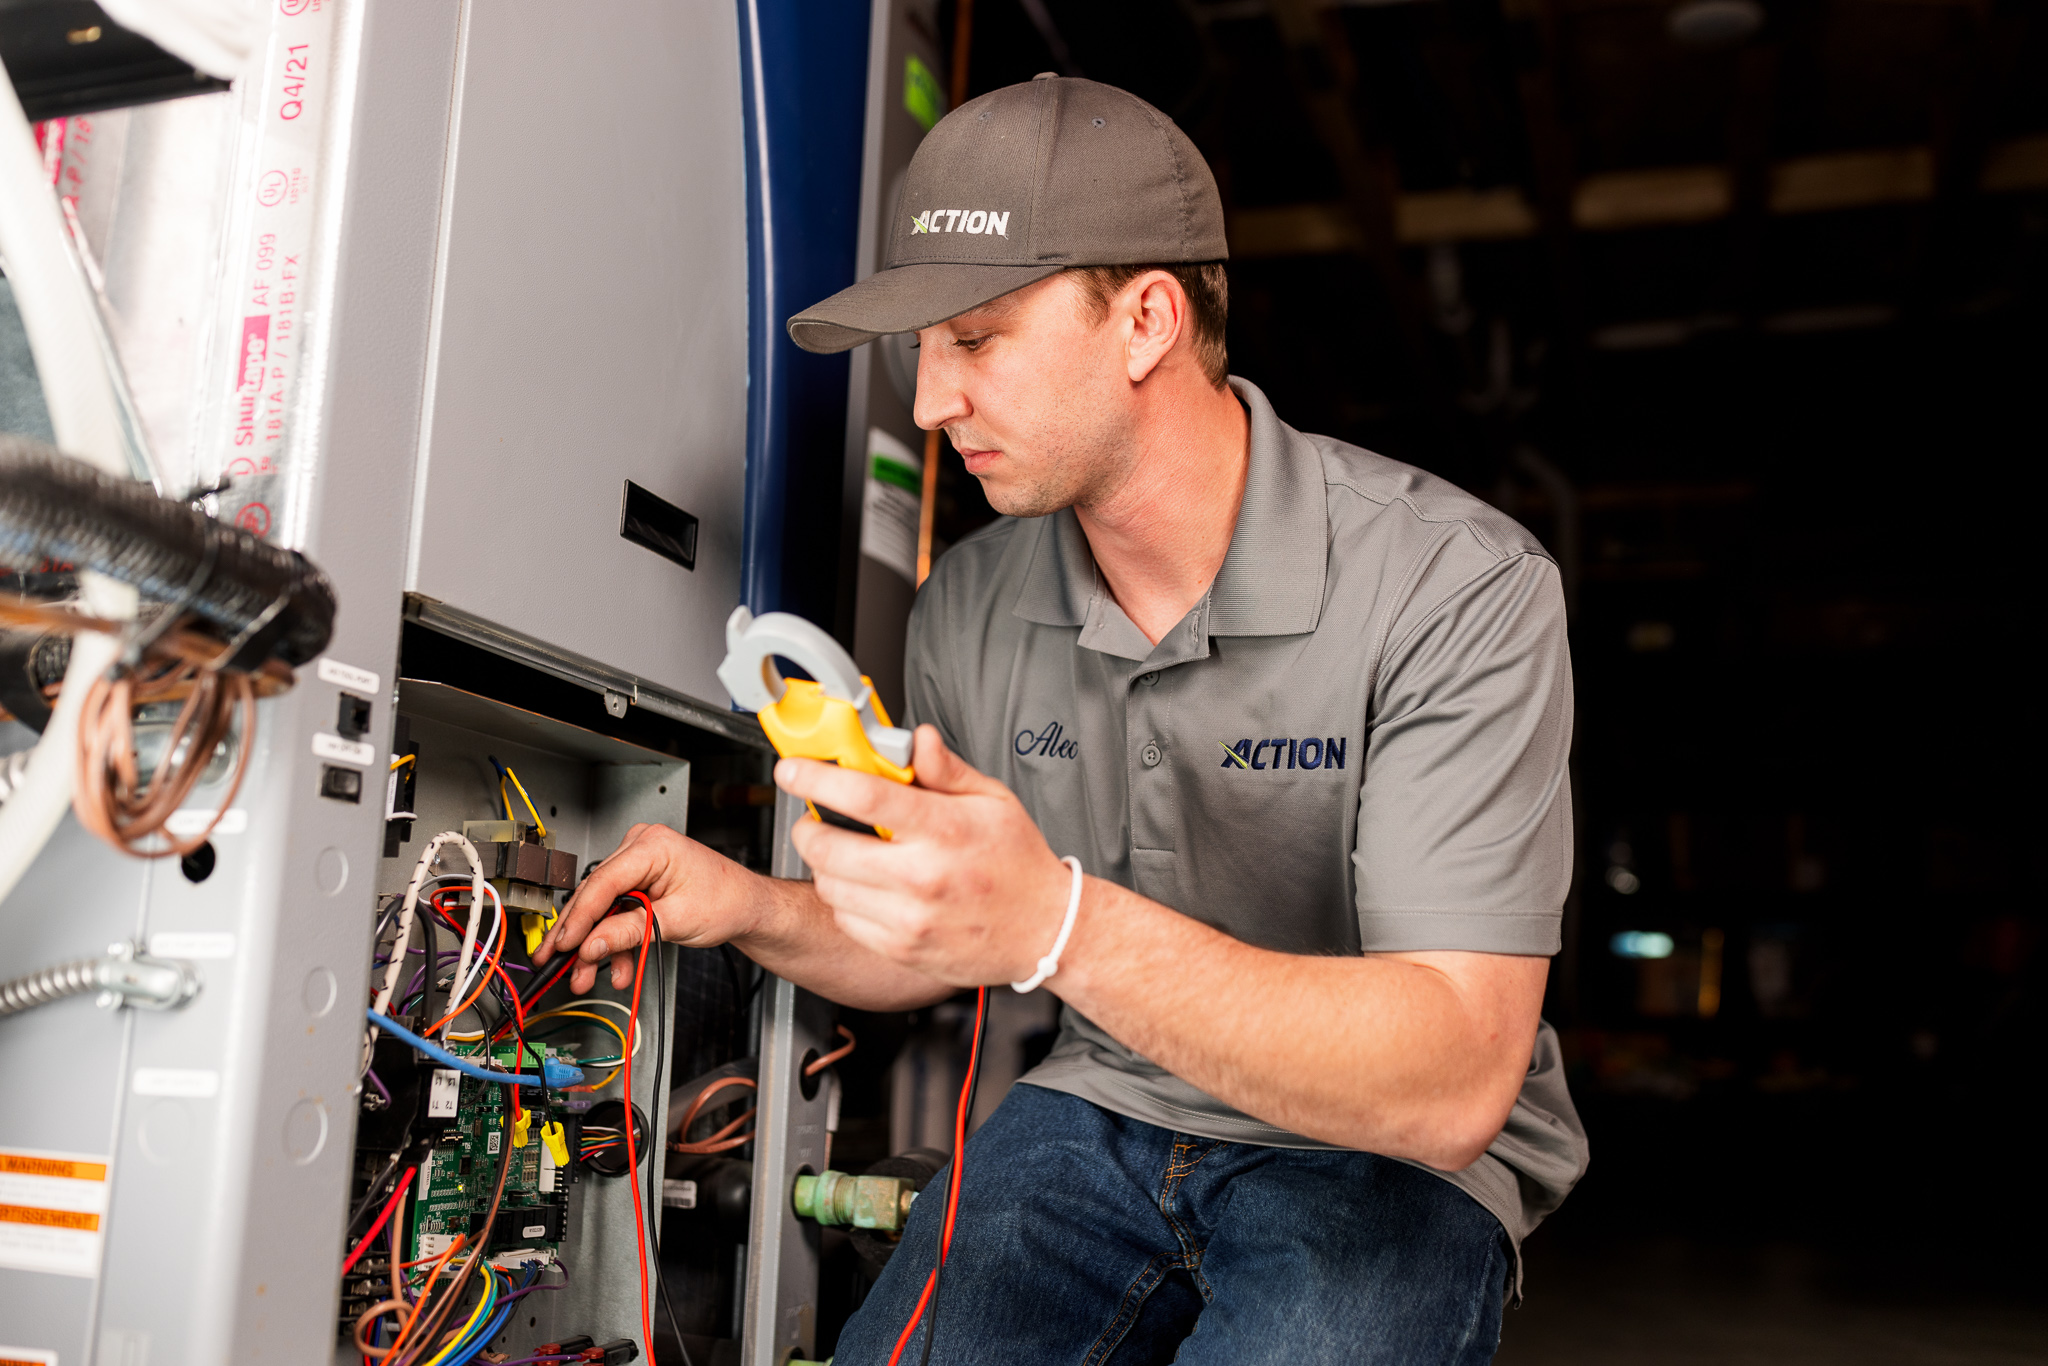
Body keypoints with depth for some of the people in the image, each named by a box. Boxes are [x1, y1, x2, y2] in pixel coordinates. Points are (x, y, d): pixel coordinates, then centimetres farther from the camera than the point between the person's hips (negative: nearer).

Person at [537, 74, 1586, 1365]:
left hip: (1395, 1160, -3)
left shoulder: (1456, 589, -20)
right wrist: (752, 909, -7)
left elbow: (1453, 1086, -28)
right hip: (1101, 1115, 4)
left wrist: (1058, 923, -40)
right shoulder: (967, 607, -1)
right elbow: (935, 953, 13)